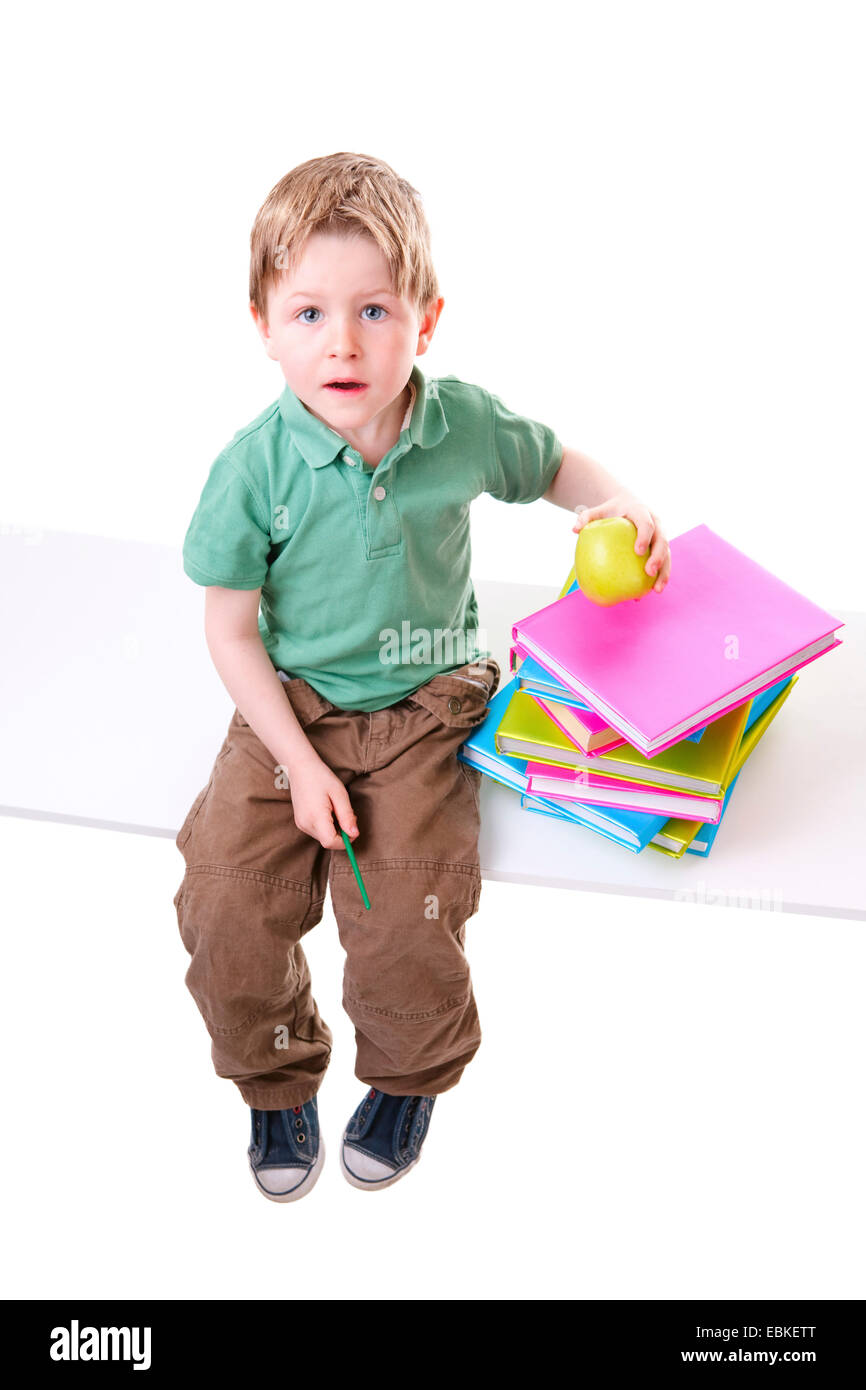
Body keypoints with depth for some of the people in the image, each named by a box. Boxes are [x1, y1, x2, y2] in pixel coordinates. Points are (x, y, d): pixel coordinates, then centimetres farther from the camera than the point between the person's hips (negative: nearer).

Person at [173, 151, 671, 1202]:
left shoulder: (466, 424, -10)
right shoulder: (256, 465, -14)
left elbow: (549, 463, 14)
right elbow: (231, 630, -7)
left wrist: (616, 502, -7)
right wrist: (300, 764, -14)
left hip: (426, 707, 0)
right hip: (292, 705, 1)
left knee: (401, 920, -16)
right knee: (223, 900, -13)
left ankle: (409, 1076, 20)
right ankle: (277, 1078, 20)